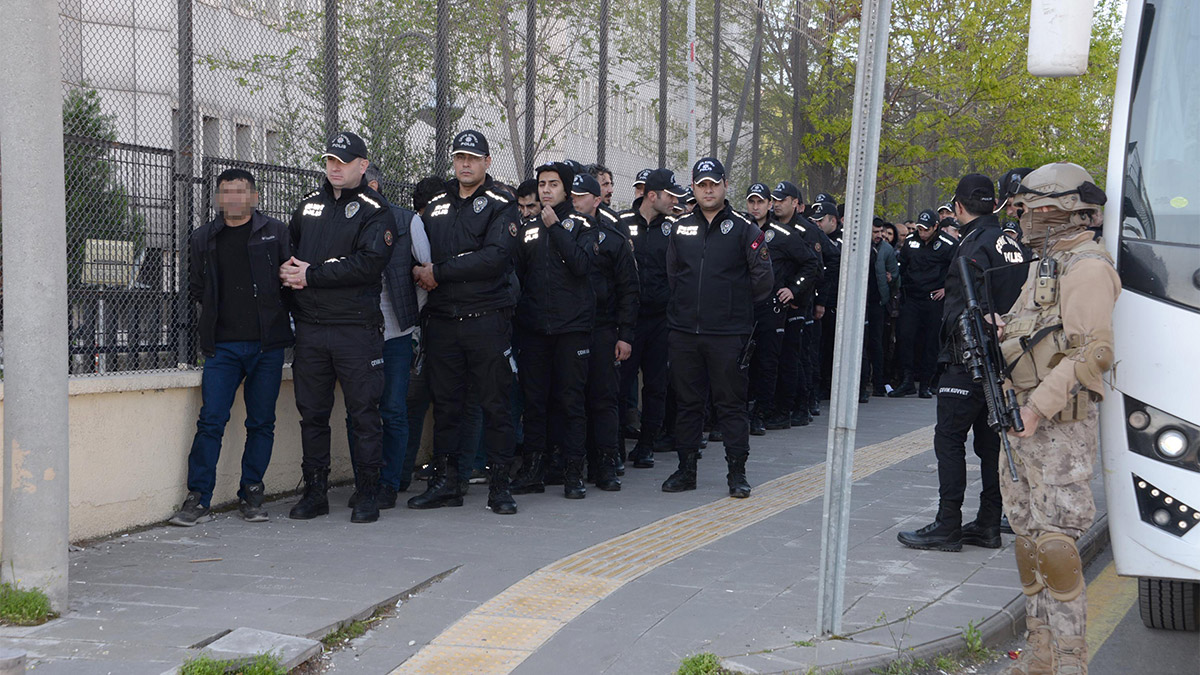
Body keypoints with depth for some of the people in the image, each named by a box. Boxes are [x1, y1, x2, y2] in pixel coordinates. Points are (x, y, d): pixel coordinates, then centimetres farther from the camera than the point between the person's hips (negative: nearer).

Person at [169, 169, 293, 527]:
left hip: (267, 345, -1)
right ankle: (198, 499, 0)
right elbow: (196, 289, 20)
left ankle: (251, 494, 15)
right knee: (211, 421, -5)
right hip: (222, 346, 1)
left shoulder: (275, 232, 5)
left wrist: (270, 310, 2)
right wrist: (219, 313, 10)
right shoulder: (203, 239, 11)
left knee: (261, 423, 4)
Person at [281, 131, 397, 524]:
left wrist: (311, 275, -15)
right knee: (312, 412, 9)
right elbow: (288, 247, 26)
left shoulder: (374, 211, -3)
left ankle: (367, 494, 8)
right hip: (310, 326, 5)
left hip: (356, 328, -5)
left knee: (363, 411, 0)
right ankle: (315, 492, 19)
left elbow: (368, 264, -16)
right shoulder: (309, 204, 16)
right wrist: (286, 269, 2)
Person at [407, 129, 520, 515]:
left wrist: (439, 272, -14)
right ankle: (444, 482, 16)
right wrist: (418, 272, -4)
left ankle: (499, 485, 7)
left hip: (487, 319, -4)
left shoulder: (500, 205, -1)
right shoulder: (435, 206, 16)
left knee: (496, 403, 0)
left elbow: (495, 256, -15)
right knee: (445, 403, 8)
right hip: (442, 320, 5)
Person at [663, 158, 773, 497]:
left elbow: (762, 278, -1)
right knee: (687, 402, 10)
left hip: (727, 333, -4)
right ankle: (686, 469, 19)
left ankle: (737, 472, 9)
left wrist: (735, 305, 5)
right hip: (684, 330, 4)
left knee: (730, 403, 1)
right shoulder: (681, 228, 10)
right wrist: (683, 305, 14)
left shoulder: (743, 228, -2)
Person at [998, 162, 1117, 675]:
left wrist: (1038, 408, -22)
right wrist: (996, 332, 7)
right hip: (1024, 417, 10)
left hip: (1060, 424, -10)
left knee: (1055, 543, -10)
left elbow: (1092, 353, -19)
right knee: (1029, 536, 11)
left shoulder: (1087, 268, -11)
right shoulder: (1044, 264, 20)